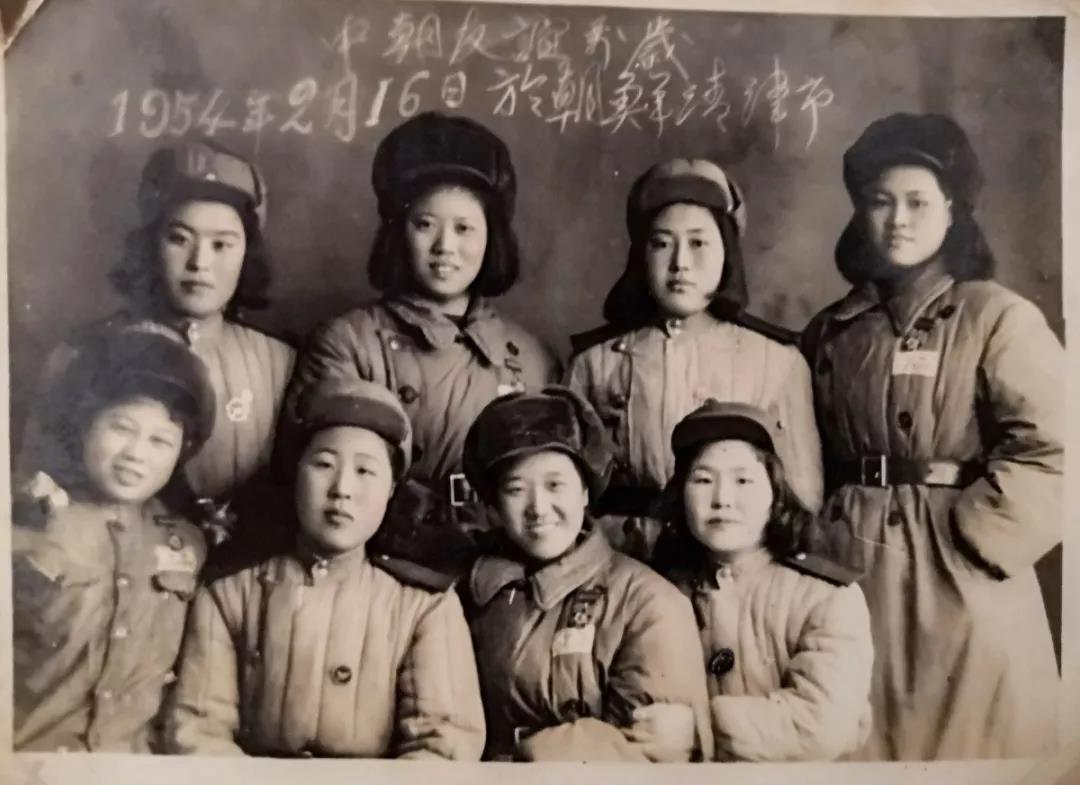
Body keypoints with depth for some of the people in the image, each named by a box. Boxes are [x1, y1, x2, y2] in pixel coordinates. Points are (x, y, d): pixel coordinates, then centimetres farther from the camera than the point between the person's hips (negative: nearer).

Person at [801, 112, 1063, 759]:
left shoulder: (997, 317, -5)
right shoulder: (831, 333, 10)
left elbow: (1051, 454, -14)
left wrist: (971, 543, -15)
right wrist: (816, 538, 3)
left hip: (959, 574, -4)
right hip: (849, 568, 4)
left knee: (965, 737, 7)